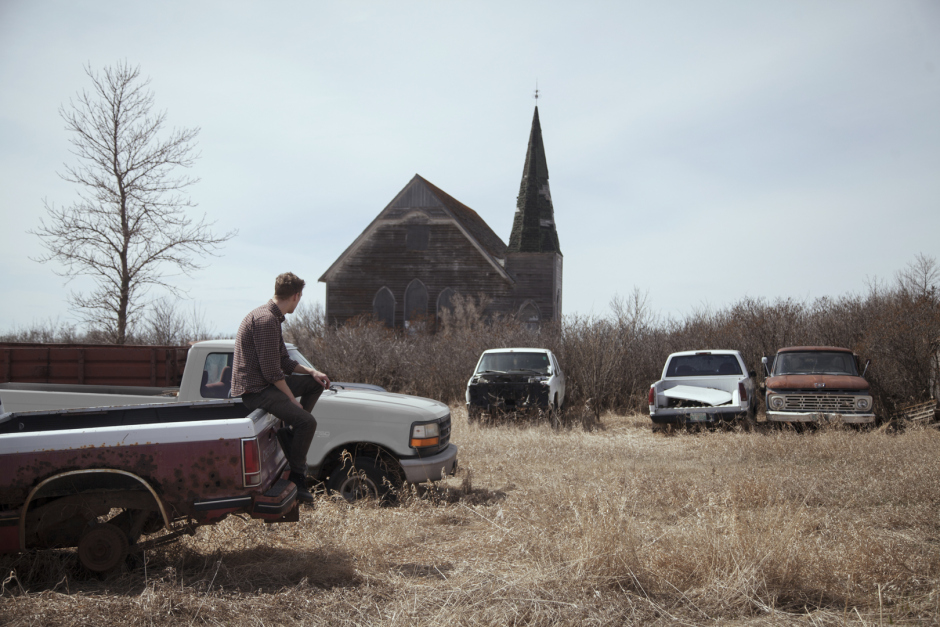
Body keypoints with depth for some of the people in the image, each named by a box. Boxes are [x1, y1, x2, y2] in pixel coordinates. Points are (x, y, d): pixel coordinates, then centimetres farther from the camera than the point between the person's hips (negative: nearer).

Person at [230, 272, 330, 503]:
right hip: (254, 390, -11)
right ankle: (297, 477, -9)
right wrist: (292, 399, -15)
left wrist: (311, 371, 5)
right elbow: (271, 371, -22)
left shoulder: (273, 318, 14)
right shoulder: (265, 320, -20)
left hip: (266, 383, 11)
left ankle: (294, 435, 11)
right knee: (307, 421, -21)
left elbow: (283, 362, 18)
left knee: (316, 383, 14)